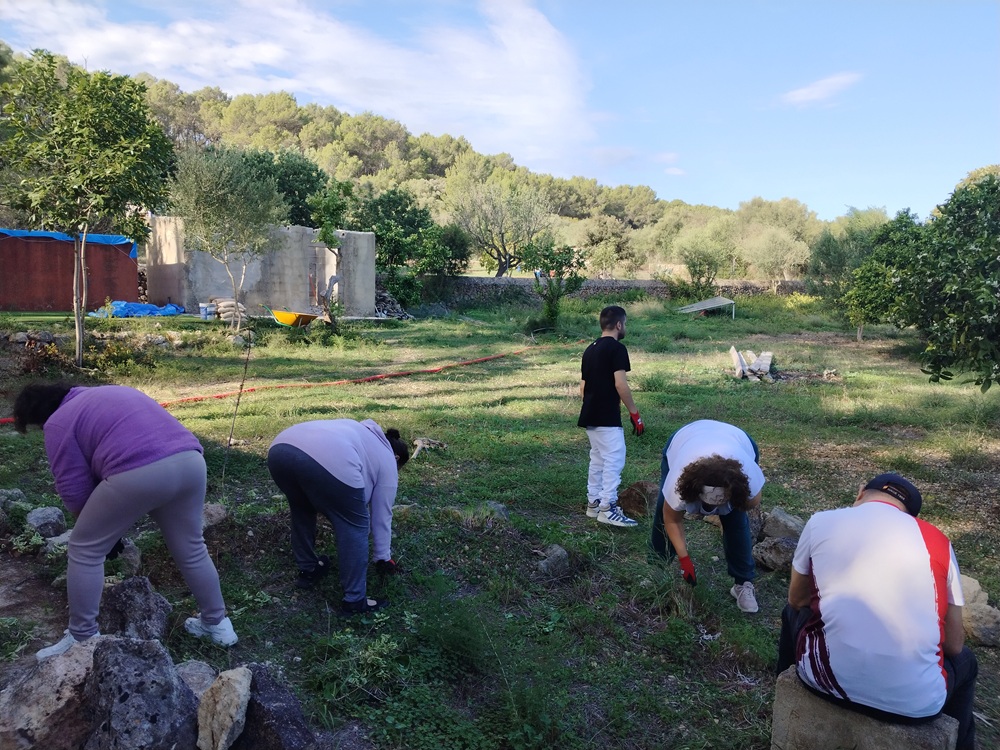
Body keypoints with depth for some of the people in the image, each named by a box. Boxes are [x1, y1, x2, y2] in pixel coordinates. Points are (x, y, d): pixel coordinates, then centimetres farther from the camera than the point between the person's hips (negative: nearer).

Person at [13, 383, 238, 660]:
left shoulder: (58, 423, 14)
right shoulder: (112, 393, 35)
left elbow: (73, 489, 10)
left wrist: (103, 525, 29)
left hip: (138, 473, -7)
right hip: (190, 460, 7)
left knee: (85, 550, 16)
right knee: (191, 549, 23)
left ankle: (83, 639, 25)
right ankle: (217, 623, 36)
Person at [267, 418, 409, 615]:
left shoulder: (361, 431, 39)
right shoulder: (387, 462, 22)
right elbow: (382, 517, 25)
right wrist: (384, 558, 35)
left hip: (280, 450, 7)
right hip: (329, 462, -7)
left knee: (302, 509, 31)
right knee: (353, 527, 12)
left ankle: (307, 570, 41)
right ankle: (354, 600, 16)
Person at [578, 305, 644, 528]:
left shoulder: (590, 350, 15)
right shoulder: (617, 348, -10)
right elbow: (620, 384, -17)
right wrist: (634, 413, -11)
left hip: (590, 415, 9)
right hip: (607, 417, -9)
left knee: (597, 458, 15)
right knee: (614, 459, -6)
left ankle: (593, 502, 21)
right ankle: (608, 508, -7)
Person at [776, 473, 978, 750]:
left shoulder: (821, 522, 2)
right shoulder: (936, 540, 4)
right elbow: (953, 644, 9)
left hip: (828, 680, 0)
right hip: (914, 703, 1)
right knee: (964, 659, 34)